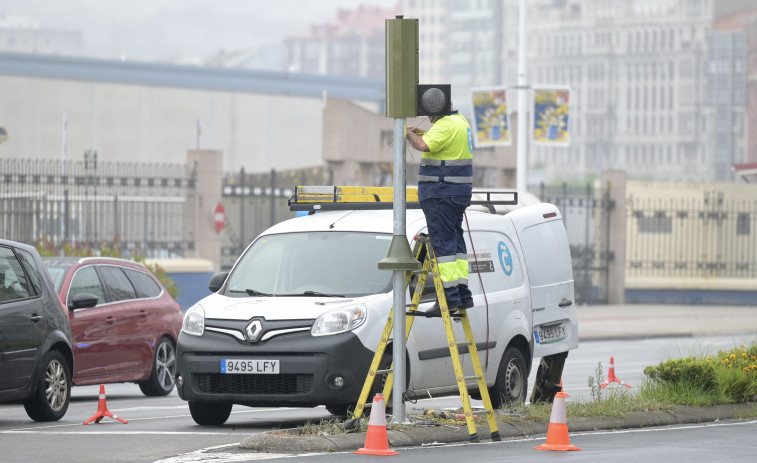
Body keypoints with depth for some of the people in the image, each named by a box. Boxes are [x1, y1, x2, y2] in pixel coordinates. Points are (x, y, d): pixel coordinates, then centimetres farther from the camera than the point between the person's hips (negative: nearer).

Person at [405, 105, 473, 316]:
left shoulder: (446, 125, -15)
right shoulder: (460, 121, 17)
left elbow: (423, 146, -28)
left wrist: (409, 134, -10)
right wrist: (421, 133, 21)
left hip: (442, 193, -10)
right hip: (459, 191, 10)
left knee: (443, 243, -10)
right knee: (455, 241, 12)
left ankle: (450, 296, -14)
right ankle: (462, 294, 12)